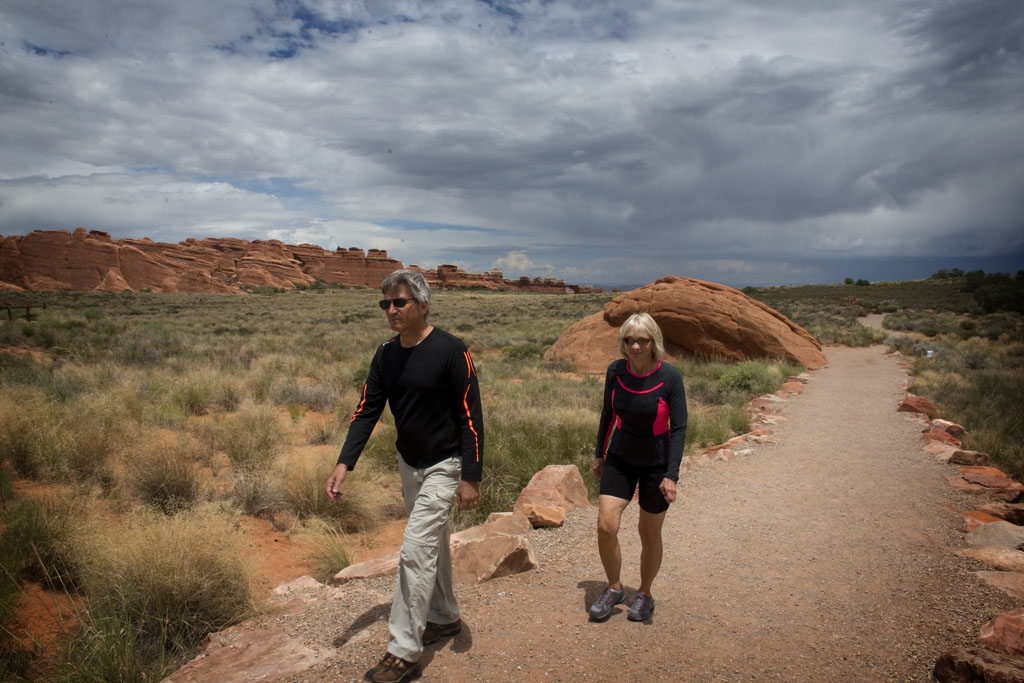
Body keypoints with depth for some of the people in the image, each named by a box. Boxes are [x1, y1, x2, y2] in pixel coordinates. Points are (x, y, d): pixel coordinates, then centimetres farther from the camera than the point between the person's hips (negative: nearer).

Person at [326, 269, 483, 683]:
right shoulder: (386, 355, 0)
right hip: (409, 464, 7)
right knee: (432, 543, 20)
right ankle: (444, 618, 38)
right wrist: (344, 463, -10)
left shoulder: (450, 351, -19)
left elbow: (471, 417, -18)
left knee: (415, 550, -10)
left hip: (444, 466, -7)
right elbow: (367, 411, 1)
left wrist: (471, 477, -19)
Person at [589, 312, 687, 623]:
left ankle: (644, 594, 35)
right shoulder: (615, 371, -10)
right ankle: (614, 589, 19)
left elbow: (679, 427, -15)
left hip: (656, 464, -2)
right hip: (620, 459, 3)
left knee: (649, 534, 10)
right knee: (605, 526, -7)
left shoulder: (670, 377, -20)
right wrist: (599, 453, 11)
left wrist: (671, 475, -19)